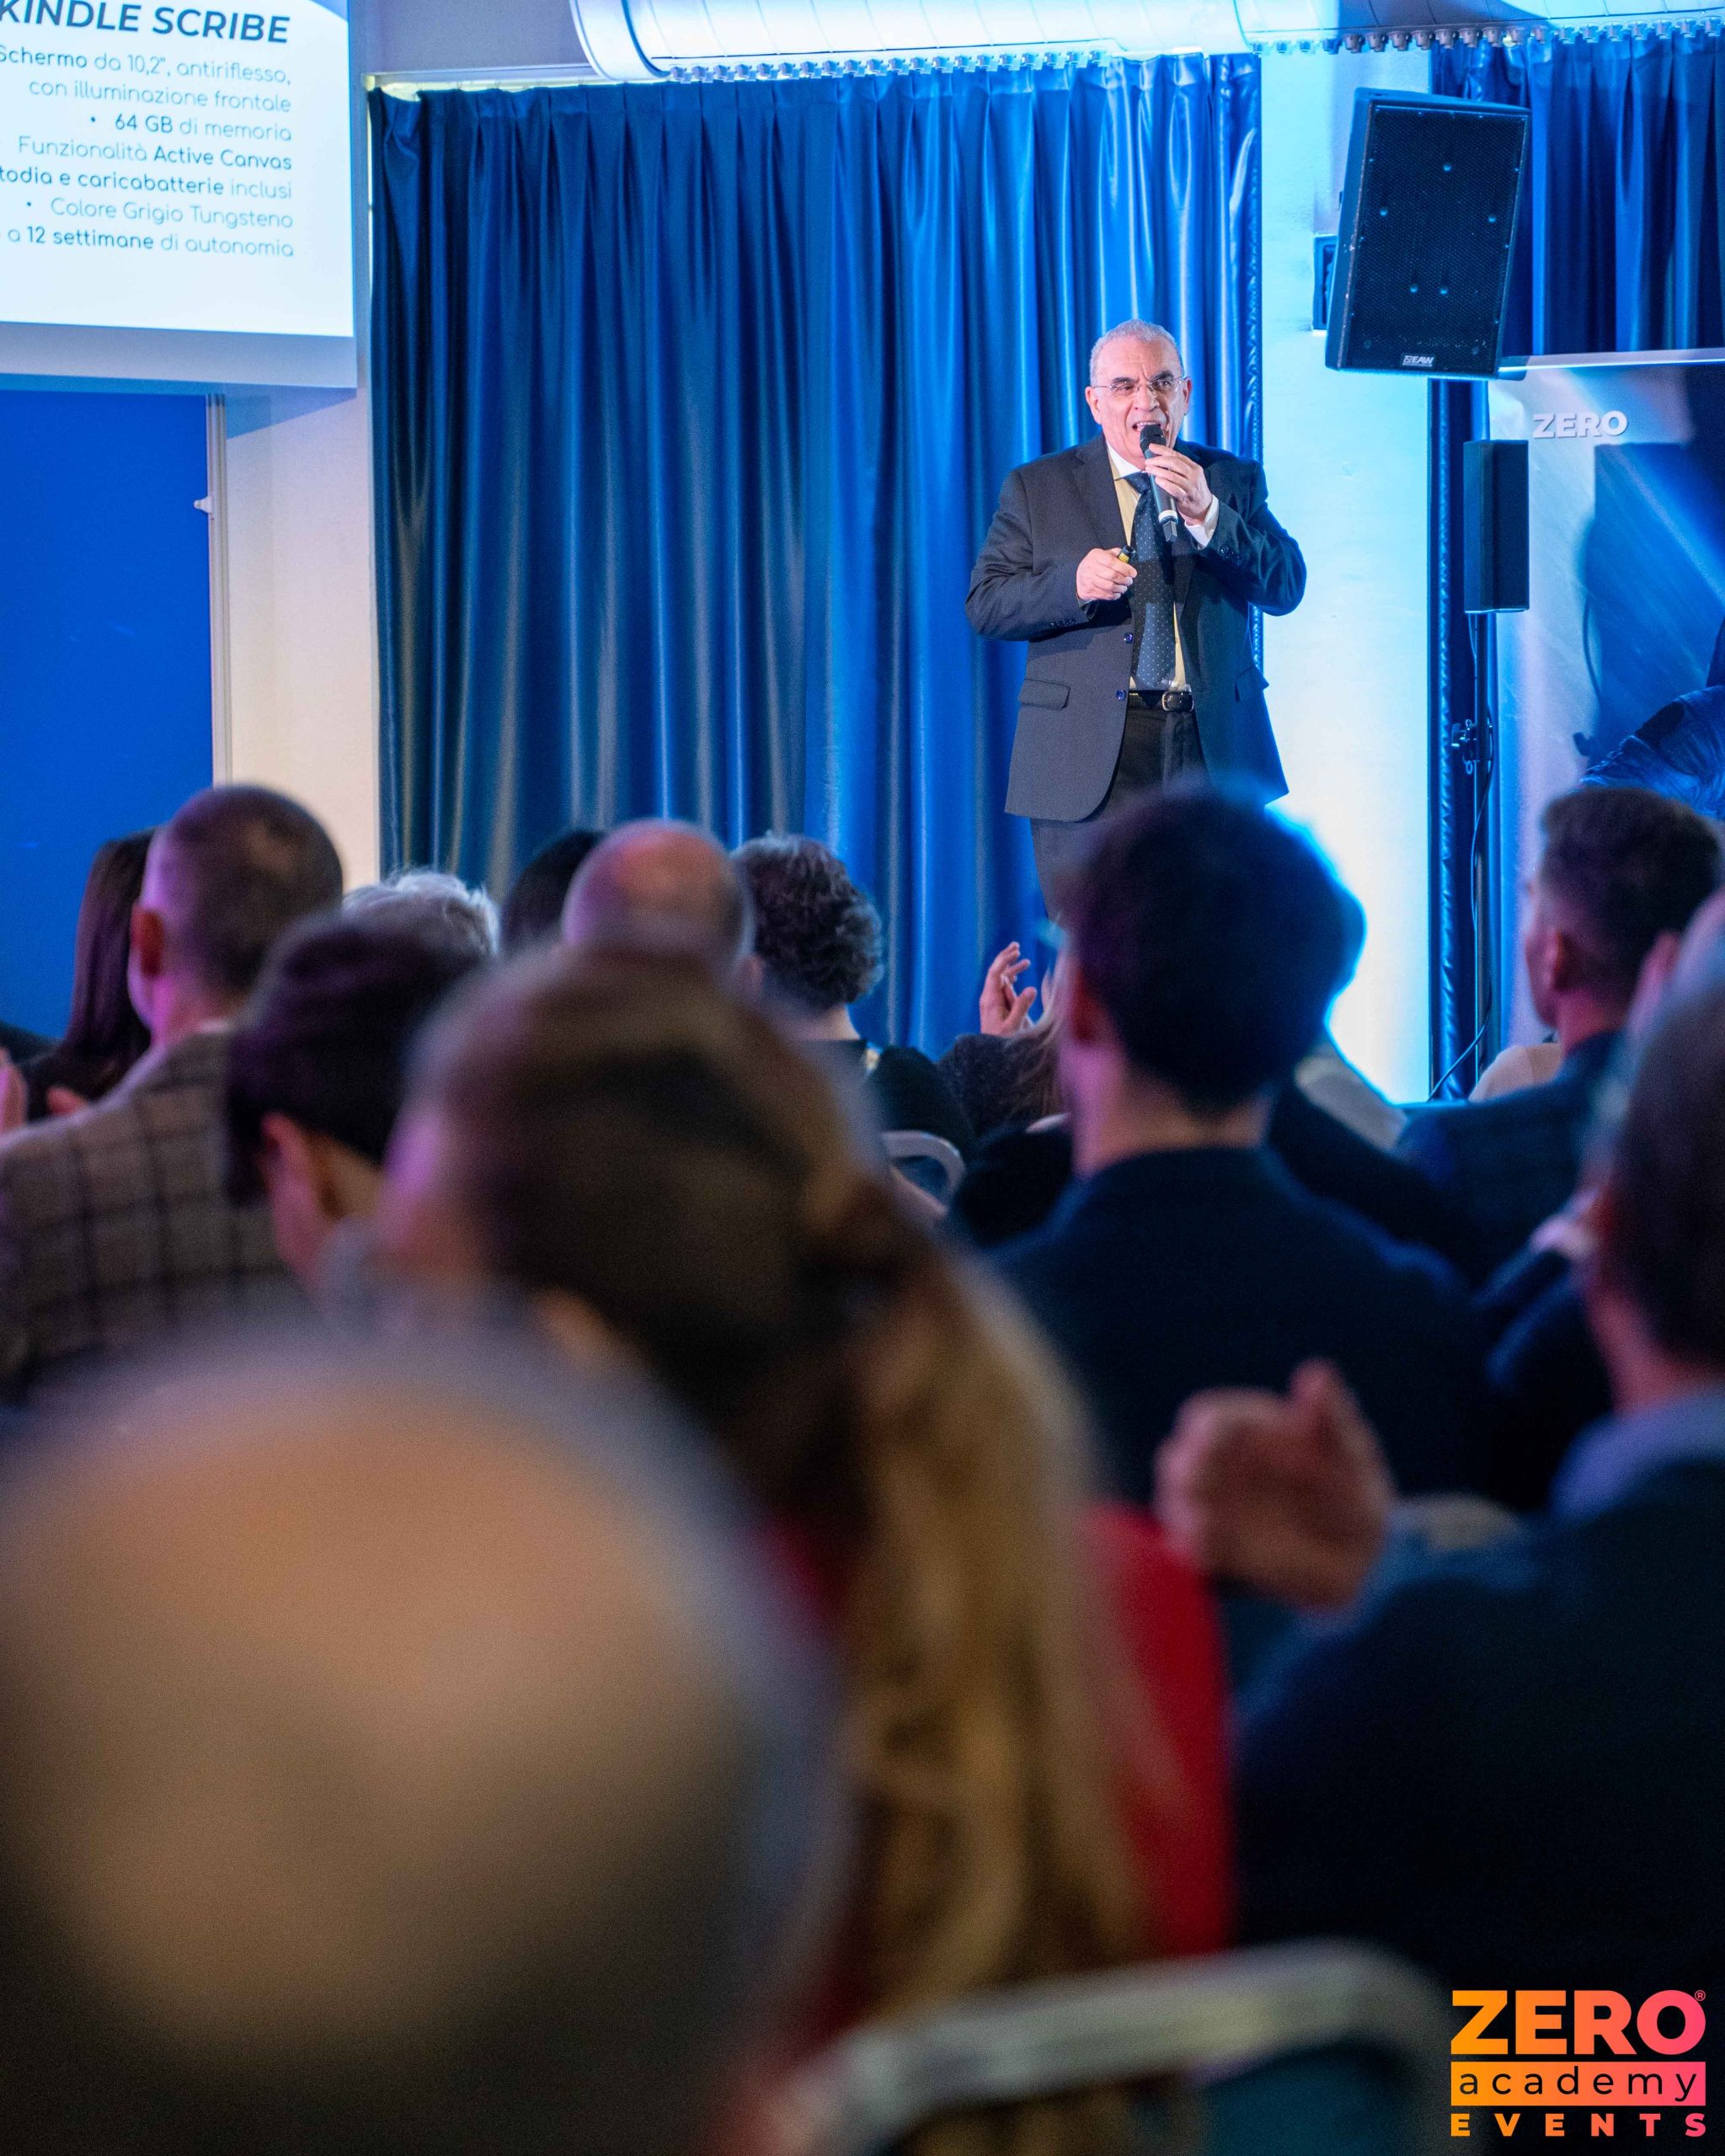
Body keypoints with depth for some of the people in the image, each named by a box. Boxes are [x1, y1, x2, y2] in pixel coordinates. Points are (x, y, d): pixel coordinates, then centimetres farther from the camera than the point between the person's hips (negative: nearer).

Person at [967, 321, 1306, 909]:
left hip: (1212, 753, 1)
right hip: (1086, 765, -1)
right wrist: (1073, 584, -16)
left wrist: (1205, 514, -14)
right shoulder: (1036, 487, 9)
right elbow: (985, 605, 2)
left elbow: (1286, 588, 0)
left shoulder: (1232, 481, 12)